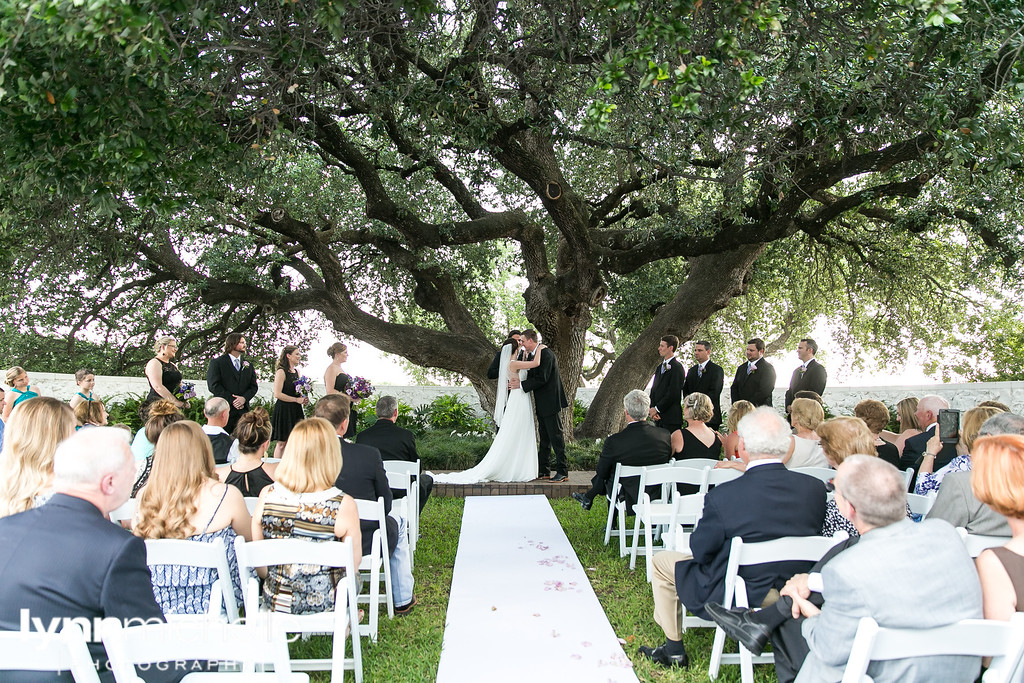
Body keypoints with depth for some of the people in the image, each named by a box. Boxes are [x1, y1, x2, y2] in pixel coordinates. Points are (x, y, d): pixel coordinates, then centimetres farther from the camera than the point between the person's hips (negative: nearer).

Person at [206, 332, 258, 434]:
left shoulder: (248, 365, 18)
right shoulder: (217, 362, 3)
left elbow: (254, 386, 13)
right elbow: (213, 385, -7)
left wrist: (244, 398, -8)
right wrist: (231, 400, -12)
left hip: (243, 411, 4)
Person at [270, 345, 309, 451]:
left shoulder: (297, 371, 13)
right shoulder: (281, 372, -11)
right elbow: (277, 394, -18)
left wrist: (303, 399, 6)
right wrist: (297, 400, -16)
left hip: (296, 410, 7)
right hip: (284, 410, -7)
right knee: (282, 443, -2)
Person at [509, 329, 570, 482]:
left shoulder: (546, 354, -16)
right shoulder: (531, 355, 13)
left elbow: (542, 379, -22)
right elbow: (531, 376, 13)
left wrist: (521, 384, -17)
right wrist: (517, 380, -6)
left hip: (551, 402, -10)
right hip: (541, 405, 10)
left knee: (556, 436, -5)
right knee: (544, 439, 13)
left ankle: (562, 472, 0)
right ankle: (543, 471, 19)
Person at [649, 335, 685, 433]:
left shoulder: (677, 367, -10)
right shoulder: (659, 367, 17)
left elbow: (673, 393, -16)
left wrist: (657, 409, -11)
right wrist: (652, 408, -1)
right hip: (658, 417, 8)